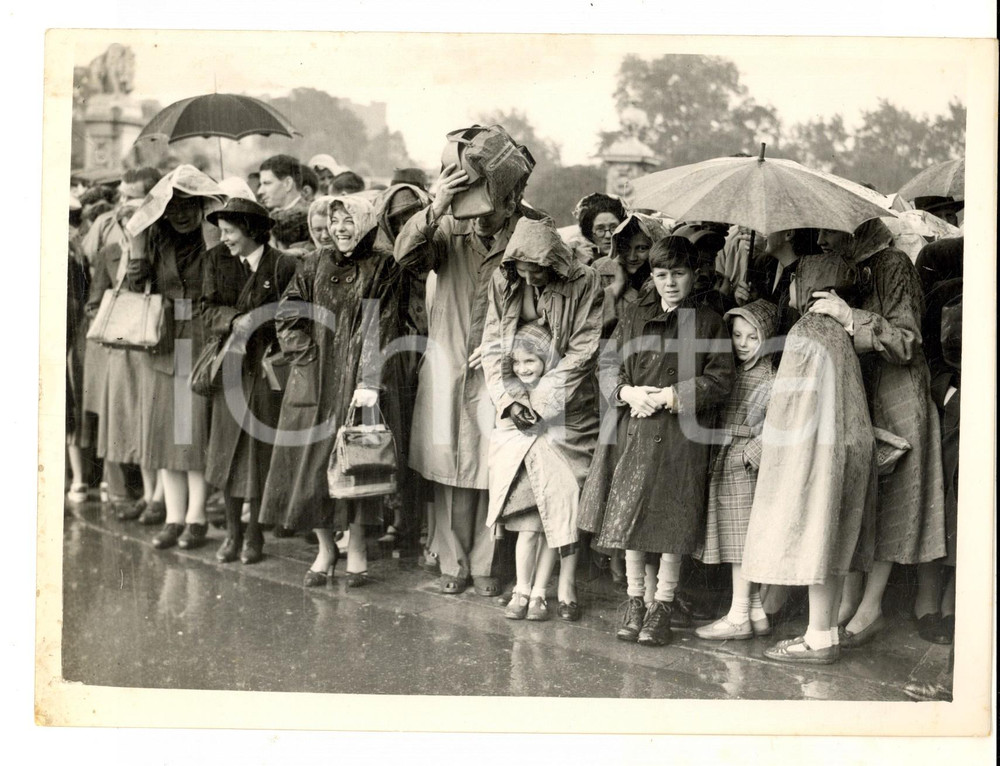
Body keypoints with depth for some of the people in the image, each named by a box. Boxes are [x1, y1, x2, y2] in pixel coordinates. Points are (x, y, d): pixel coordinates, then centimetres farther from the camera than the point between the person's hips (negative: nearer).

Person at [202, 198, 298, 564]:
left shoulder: (283, 266, -6)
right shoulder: (216, 260, 7)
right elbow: (209, 311, 3)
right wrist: (236, 319, -15)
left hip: (266, 369, -4)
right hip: (231, 367, 4)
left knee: (260, 452, 1)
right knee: (227, 452, 6)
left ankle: (254, 535, 15)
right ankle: (232, 532, 19)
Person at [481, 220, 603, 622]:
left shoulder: (585, 284, -8)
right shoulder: (504, 283, 2)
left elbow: (583, 351, -10)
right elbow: (492, 344, 4)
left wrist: (539, 397, -12)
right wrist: (509, 398, -9)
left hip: (566, 412, -2)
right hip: (517, 414, 2)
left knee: (562, 504, -2)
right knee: (525, 509, 1)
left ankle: (551, 591, 5)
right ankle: (525, 589, 5)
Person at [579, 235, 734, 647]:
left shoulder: (709, 322, 3)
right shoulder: (633, 320, 12)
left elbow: (720, 380, -3)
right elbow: (611, 370, 13)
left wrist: (670, 396, -11)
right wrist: (629, 393, -9)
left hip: (684, 435, -3)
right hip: (635, 431, 3)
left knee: (672, 523, 0)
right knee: (629, 517, 5)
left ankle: (662, 606, 12)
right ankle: (637, 600, 18)